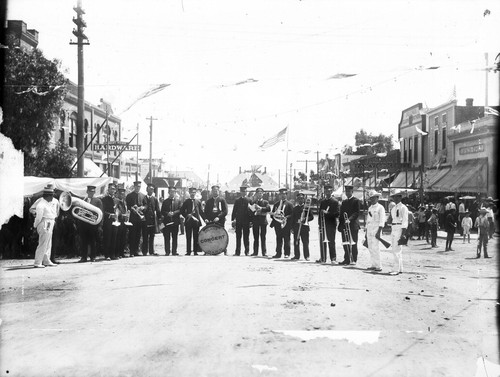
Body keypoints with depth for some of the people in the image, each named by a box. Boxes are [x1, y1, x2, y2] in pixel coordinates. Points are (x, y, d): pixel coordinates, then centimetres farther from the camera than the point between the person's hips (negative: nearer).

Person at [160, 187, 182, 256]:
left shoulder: (178, 201, 9)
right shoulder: (165, 201, 9)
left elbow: (180, 210, -2)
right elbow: (162, 212, 4)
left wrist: (173, 213, -16)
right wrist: (167, 213, -14)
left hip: (175, 221, 0)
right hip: (167, 221, 0)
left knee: (175, 237, 3)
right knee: (166, 238, 0)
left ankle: (174, 251, 8)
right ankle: (167, 251, 5)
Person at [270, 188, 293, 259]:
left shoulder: (289, 204, 2)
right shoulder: (276, 204, 17)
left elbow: (292, 215, -3)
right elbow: (272, 214, 18)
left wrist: (286, 217, -18)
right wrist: (273, 214, -5)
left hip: (286, 224, -4)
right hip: (278, 224, 4)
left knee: (286, 239, -1)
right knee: (278, 240, 5)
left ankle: (287, 254, 4)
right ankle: (278, 253, 8)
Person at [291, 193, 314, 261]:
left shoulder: (307, 207, 5)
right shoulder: (295, 208, 13)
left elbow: (312, 217, 3)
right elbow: (292, 219, 11)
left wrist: (305, 219, -13)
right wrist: (292, 227, 4)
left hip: (304, 226, -2)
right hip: (296, 227, 3)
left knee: (305, 242, -2)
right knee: (296, 242, 1)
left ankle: (306, 256, 3)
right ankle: (296, 256, 7)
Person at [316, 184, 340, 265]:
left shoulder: (335, 201, -2)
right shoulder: (322, 202, 16)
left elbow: (337, 213, -9)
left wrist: (327, 213, -18)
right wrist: (319, 223, 10)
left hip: (331, 224, -6)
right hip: (322, 224, 6)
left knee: (331, 242, -6)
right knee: (322, 242, 7)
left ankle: (333, 259, -3)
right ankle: (323, 258, 14)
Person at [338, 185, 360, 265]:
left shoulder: (356, 201, -2)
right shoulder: (344, 202, 19)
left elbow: (357, 213, -11)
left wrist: (350, 219, -23)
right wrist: (340, 224, 9)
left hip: (353, 225, -6)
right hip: (344, 226, 6)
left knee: (353, 243, -3)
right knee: (345, 243, 5)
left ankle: (353, 260, 2)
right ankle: (346, 259, 11)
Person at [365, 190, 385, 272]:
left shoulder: (380, 208, -4)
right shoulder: (369, 208, 18)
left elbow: (382, 221, -10)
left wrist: (379, 232, -17)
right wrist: (366, 232, 18)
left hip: (376, 229, -7)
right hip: (369, 229, 7)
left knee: (375, 248, -11)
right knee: (370, 248, 6)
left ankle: (378, 266, -8)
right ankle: (373, 265, 12)